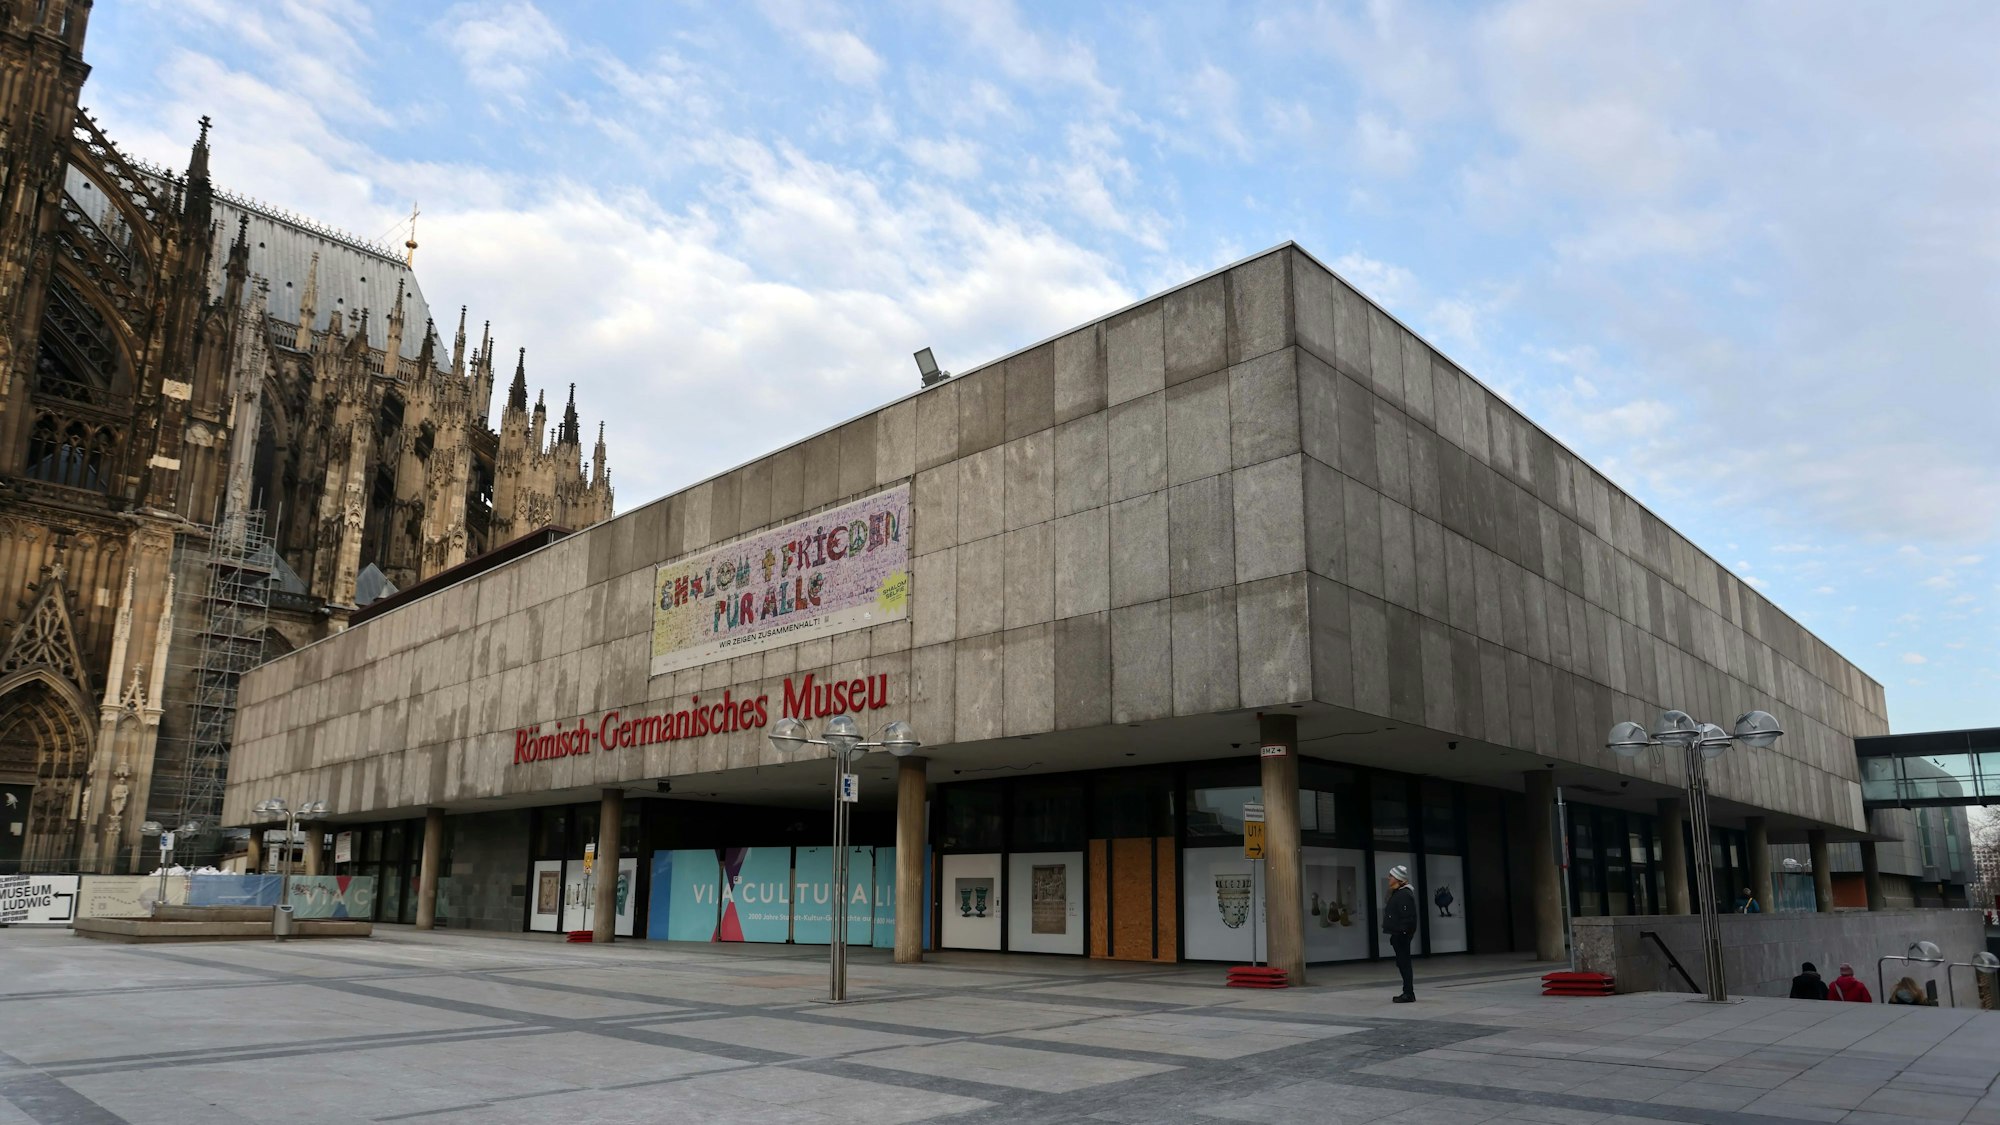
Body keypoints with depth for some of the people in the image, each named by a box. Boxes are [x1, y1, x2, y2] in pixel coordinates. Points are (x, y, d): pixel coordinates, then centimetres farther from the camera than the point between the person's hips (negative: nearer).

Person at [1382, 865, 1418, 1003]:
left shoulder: (1404, 895, -17)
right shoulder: (1397, 893, 15)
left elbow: (1407, 917, -22)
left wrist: (1402, 932, -22)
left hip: (1401, 935, -11)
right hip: (1398, 935, 11)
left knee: (1403, 962, -5)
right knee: (1402, 963, 14)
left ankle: (1409, 993, -1)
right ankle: (1408, 992, 21)